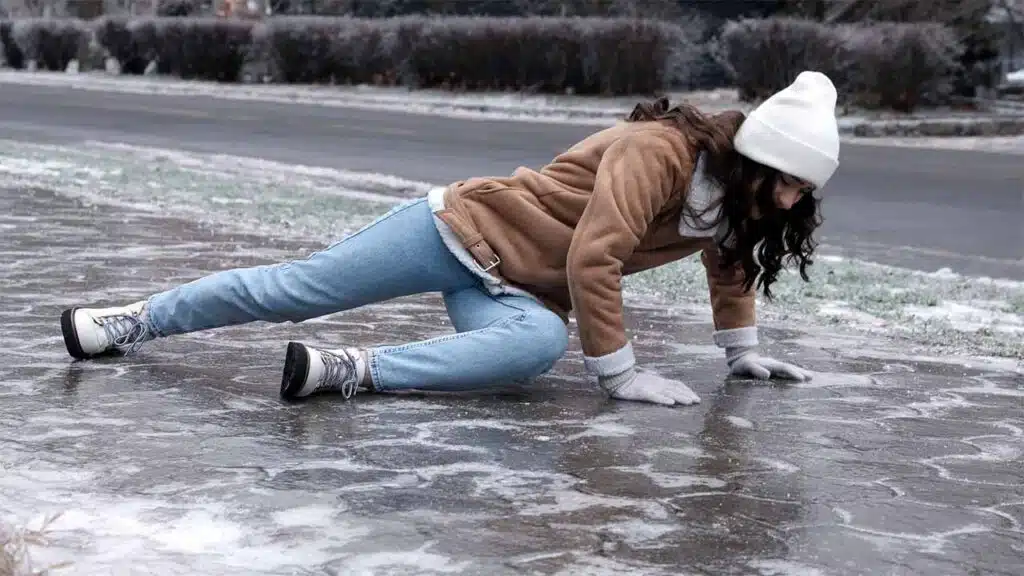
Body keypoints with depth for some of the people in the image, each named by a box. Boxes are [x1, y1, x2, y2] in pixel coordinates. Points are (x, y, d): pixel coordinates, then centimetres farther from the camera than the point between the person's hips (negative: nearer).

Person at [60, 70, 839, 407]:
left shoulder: (735, 198, 1)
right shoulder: (659, 151, -25)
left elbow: (729, 265, 23)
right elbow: (592, 259, -30)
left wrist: (744, 354, 22)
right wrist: (620, 372, -25)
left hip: (517, 291, 6)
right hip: (465, 226, -5)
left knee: (540, 343, -30)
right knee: (295, 287, -2)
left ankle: (350, 370, -28)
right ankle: (135, 322, 14)